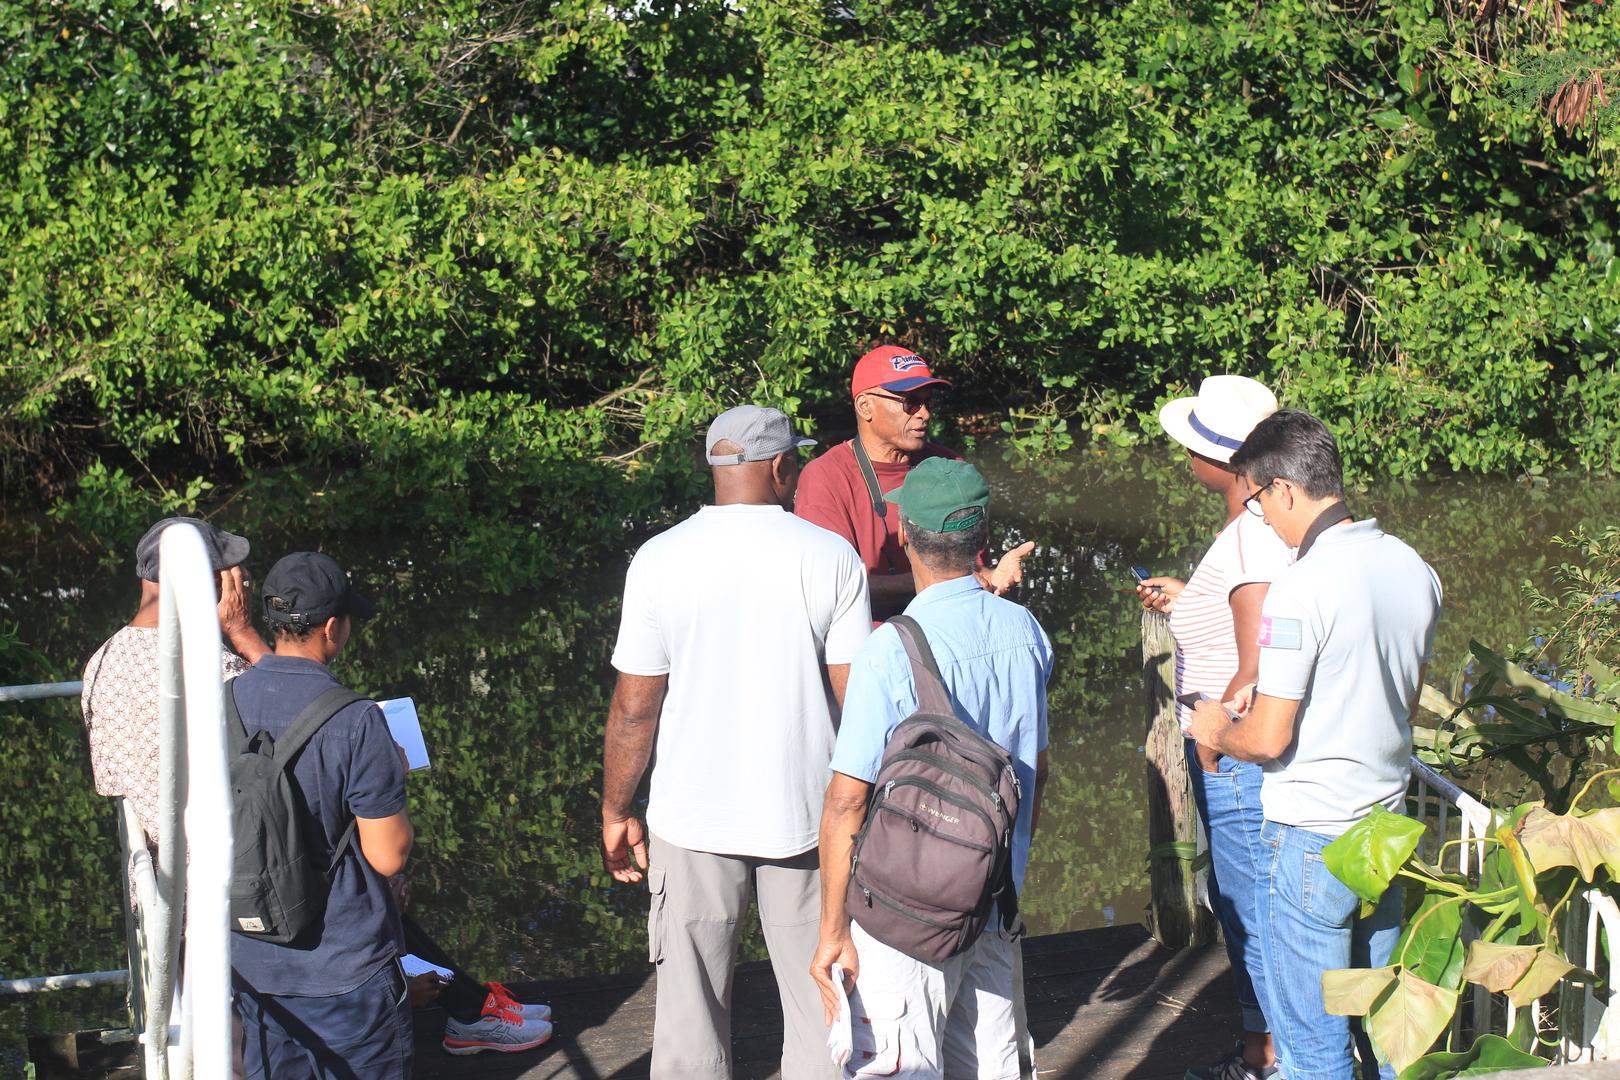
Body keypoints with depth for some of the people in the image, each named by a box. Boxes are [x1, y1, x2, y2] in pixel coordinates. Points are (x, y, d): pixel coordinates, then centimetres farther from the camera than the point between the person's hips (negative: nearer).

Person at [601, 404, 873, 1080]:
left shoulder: (659, 560, -6)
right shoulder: (832, 556, -6)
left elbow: (634, 709, -4)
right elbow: (855, 696, -5)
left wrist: (615, 812, 9)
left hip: (694, 820, 0)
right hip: (806, 816, 0)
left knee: (691, 1009, 11)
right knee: (818, 1005, 12)